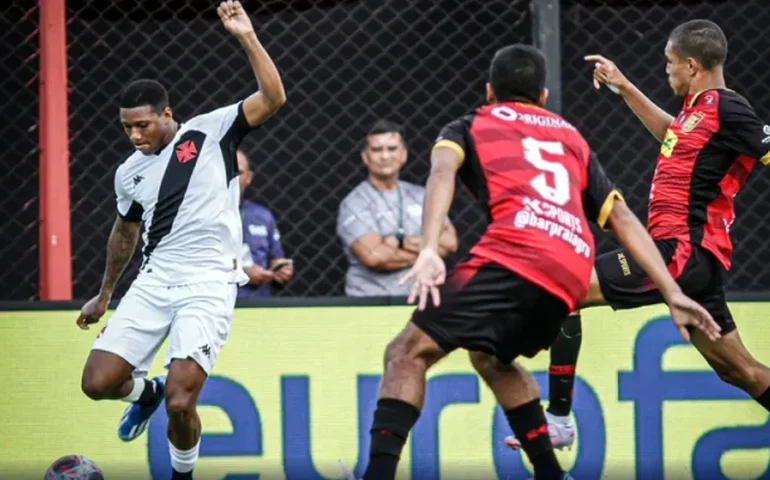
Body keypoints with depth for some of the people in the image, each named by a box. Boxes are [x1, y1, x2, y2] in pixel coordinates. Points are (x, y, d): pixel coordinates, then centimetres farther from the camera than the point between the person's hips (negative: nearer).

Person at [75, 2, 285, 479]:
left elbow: (272, 98, -13)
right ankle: (145, 391, 29)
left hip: (209, 284, -5)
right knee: (99, 382, -7)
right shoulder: (129, 174, 12)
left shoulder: (210, 132, -2)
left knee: (180, 401, -18)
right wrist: (105, 294, 38)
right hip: (154, 280, 5)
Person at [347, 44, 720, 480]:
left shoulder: (469, 127, 22)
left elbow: (442, 173, 0)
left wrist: (429, 251, -15)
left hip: (515, 256, -5)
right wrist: (673, 292, 24)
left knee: (408, 353, -6)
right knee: (490, 357, 31)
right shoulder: (571, 138, 34)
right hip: (572, 276, 5)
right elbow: (623, 218, 28)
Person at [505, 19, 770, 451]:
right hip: (694, 257, 10)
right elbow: (673, 136, 37)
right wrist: (624, 87, 37)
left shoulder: (725, 109, -11)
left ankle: (558, 419, -12)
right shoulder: (700, 107, 16)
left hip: (683, 252, -10)